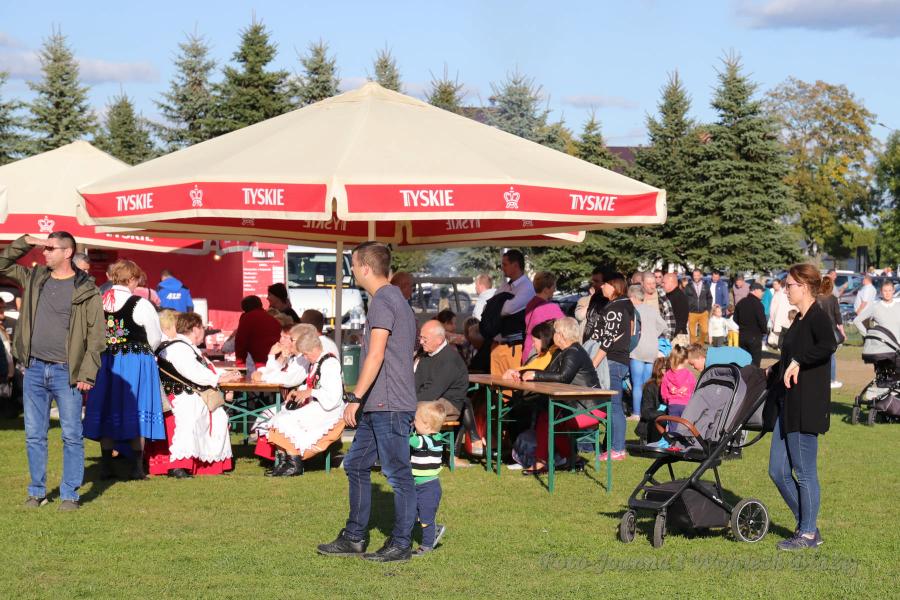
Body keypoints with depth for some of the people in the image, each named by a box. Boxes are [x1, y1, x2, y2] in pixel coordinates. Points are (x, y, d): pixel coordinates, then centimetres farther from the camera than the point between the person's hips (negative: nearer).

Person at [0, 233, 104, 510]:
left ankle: (69, 495, 8)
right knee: (34, 435, 9)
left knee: (72, 436, 0)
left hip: (66, 373, -5)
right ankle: (37, 492, 19)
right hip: (34, 370, 5)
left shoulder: (86, 290, -5)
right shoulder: (34, 278, 10)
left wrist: (87, 373, -12)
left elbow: (96, 335, -6)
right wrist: (25, 241, 4)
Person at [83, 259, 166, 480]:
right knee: (136, 412, 3)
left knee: (106, 413, 9)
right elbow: (155, 338, -3)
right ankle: (137, 467, 4)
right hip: (136, 362, -4)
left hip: (104, 362, 4)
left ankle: (106, 468, 10)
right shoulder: (141, 305, -11)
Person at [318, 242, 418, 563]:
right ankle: (354, 538, 19)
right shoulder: (398, 299, 18)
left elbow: (376, 356, -20)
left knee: (397, 473, -3)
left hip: (390, 406, -11)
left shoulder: (382, 302, -12)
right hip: (378, 406, 11)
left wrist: (356, 398, -19)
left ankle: (400, 544, 3)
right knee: (355, 466, 14)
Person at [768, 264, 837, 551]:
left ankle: (808, 534, 12)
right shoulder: (799, 319, 15)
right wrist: (775, 369, 37)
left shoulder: (817, 317, -13)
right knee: (779, 471, 11)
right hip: (788, 406, 10)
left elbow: (828, 345, -33)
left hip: (807, 407, -10)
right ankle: (807, 525, 22)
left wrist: (797, 362, -28)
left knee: (805, 472, 1)